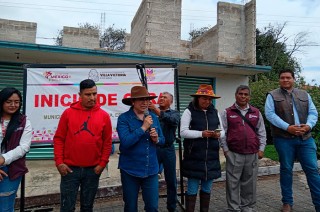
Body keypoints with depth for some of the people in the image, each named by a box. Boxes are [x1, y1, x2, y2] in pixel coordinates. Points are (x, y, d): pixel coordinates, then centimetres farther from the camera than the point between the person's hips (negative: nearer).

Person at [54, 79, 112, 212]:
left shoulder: (104, 115, -1)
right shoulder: (68, 113, -1)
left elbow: (107, 142, 1)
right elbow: (59, 139, 1)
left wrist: (102, 163, -3)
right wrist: (59, 162, -5)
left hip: (93, 170, 1)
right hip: (70, 169, -1)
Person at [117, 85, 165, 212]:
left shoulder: (153, 117, 3)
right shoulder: (124, 118, -12)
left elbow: (162, 140, 10)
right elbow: (125, 142, -24)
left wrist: (156, 139, -12)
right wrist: (143, 127, -22)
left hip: (151, 170, 3)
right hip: (130, 170, -3)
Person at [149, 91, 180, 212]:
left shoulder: (174, 113, 5)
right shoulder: (151, 111, 7)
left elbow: (173, 120, -17)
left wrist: (156, 110, -30)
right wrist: (147, 107, -28)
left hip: (168, 150, 0)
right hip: (153, 149, 0)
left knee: (171, 180, 11)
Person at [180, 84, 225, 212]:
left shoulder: (215, 112, 11)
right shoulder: (189, 111, -4)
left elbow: (222, 130, 15)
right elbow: (183, 132, -11)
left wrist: (219, 134, -8)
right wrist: (201, 133, -20)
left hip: (211, 157, 5)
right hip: (194, 157, -4)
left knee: (207, 189, 16)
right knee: (192, 190, 4)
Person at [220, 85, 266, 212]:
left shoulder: (256, 113, 9)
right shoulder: (227, 113, 1)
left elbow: (261, 132, 11)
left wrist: (261, 149, 5)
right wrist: (225, 149, -4)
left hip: (252, 154, 3)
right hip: (234, 154, -2)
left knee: (249, 182, 12)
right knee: (233, 183, 3)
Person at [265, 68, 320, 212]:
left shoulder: (304, 95, 15)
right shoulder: (272, 96, 2)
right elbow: (270, 114, -10)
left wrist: (308, 125, -11)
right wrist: (287, 127, -19)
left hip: (305, 138, 3)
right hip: (284, 139, -3)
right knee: (286, 169, 7)